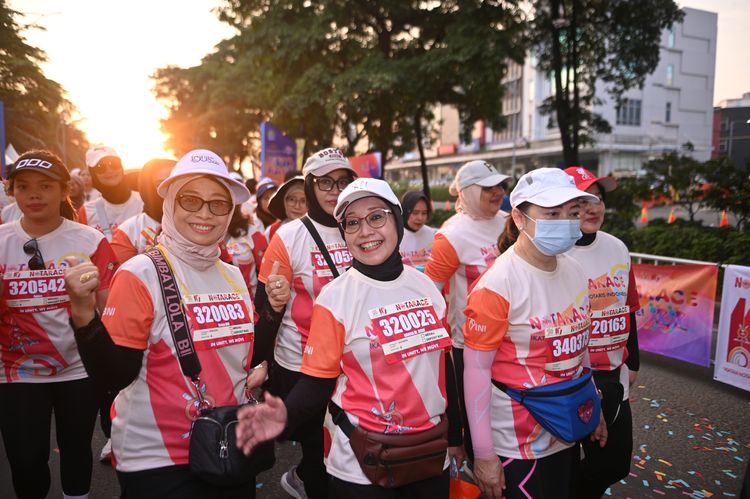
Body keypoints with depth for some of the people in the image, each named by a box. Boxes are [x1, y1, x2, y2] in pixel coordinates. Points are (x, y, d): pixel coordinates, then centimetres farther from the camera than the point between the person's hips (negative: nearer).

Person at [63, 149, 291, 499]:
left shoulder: (232, 276, 3)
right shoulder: (141, 274, -14)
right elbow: (115, 376, -16)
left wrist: (274, 309, -4)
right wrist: (82, 312, -29)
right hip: (158, 460, -5)